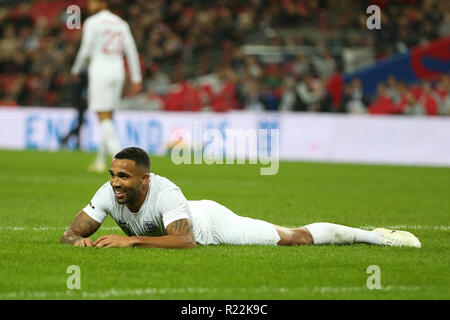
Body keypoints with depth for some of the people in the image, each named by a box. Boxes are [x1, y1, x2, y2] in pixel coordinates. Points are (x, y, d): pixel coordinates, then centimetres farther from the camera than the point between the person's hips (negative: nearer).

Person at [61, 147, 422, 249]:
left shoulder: (163, 191, -41)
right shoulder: (109, 194, -25)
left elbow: (186, 240, -49)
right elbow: (70, 233, -20)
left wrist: (131, 240, -54)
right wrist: (80, 240, -45)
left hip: (210, 223, -7)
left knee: (297, 238, 0)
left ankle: (376, 236, 20)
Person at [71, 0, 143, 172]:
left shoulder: (92, 22, -6)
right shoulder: (121, 24, 12)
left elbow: (85, 50, -8)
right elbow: (131, 52, 9)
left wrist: (75, 70, 7)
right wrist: (136, 79, 9)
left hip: (100, 72, -6)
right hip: (117, 72, 6)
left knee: (104, 117, -8)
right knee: (108, 118, 13)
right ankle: (100, 161, 16)